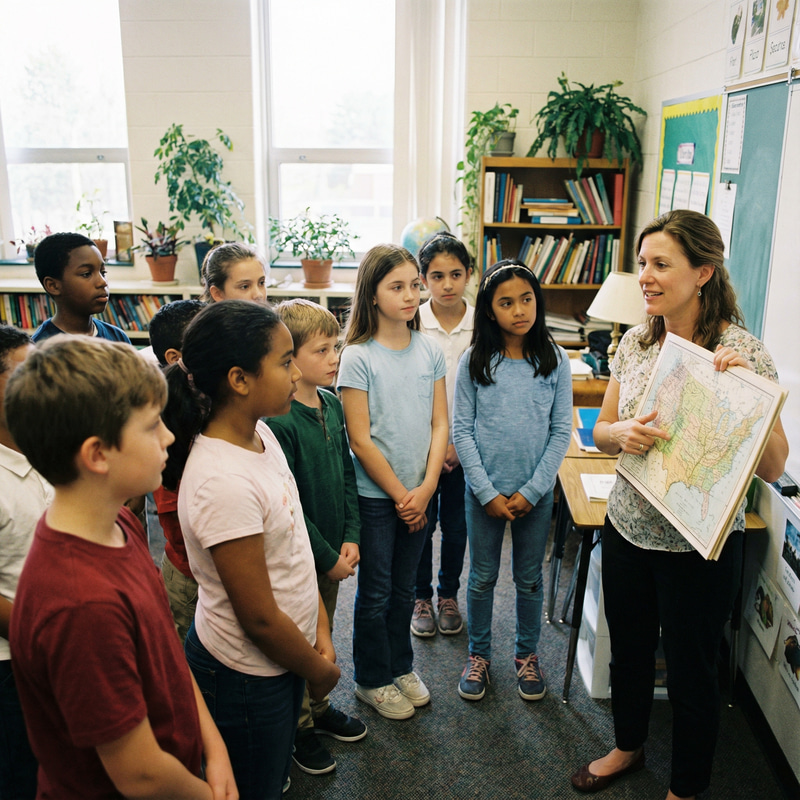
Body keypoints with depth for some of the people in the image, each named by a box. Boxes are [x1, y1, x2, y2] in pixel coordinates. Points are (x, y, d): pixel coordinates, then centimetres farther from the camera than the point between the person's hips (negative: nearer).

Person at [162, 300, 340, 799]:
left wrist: (321, 634, 1)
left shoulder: (261, 434, -5)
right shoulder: (223, 482, -32)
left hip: (281, 654, 8)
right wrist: (320, 671, -8)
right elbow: (258, 618, -24)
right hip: (245, 677, -7)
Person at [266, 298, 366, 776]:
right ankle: (299, 726, 33)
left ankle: (319, 707, 44)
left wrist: (350, 538, -1)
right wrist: (328, 557, -15)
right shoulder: (279, 421, -24)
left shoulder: (332, 404, 0)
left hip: (334, 551, 7)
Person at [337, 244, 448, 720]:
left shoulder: (430, 350, 1)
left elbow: (439, 424, 1)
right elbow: (360, 439, -13)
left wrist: (425, 489, -8)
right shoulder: (359, 356, -12)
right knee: (376, 592, 9)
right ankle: (373, 680, 28)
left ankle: (401, 666, 37)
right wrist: (400, 495, -10)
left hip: (419, 492, 4)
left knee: (404, 587, 18)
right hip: (375, 493, -4)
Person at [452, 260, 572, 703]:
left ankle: (527, 653, 36)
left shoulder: (555, 360, -4)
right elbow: (461, 431, -6)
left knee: (530, 578, 16)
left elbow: (561, 432, -3)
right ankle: (478, 654, 33)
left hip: (536, 491, 1)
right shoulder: (474, 362, -6)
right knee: (482, 577, 13)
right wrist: (488, 492, -11)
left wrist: (531, 490, -10)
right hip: (484, 489, 0)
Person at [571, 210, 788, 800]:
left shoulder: (744, 353, -16)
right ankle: (628, 747, 49)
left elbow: (773, 468, -16)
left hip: (699, 545, -5)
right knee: (628, 650, 22)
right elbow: (600, 432, 7)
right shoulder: (636, 342, 0)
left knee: (691, 671, 13)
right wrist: (622, 432, -16)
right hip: (628, 526, 5)